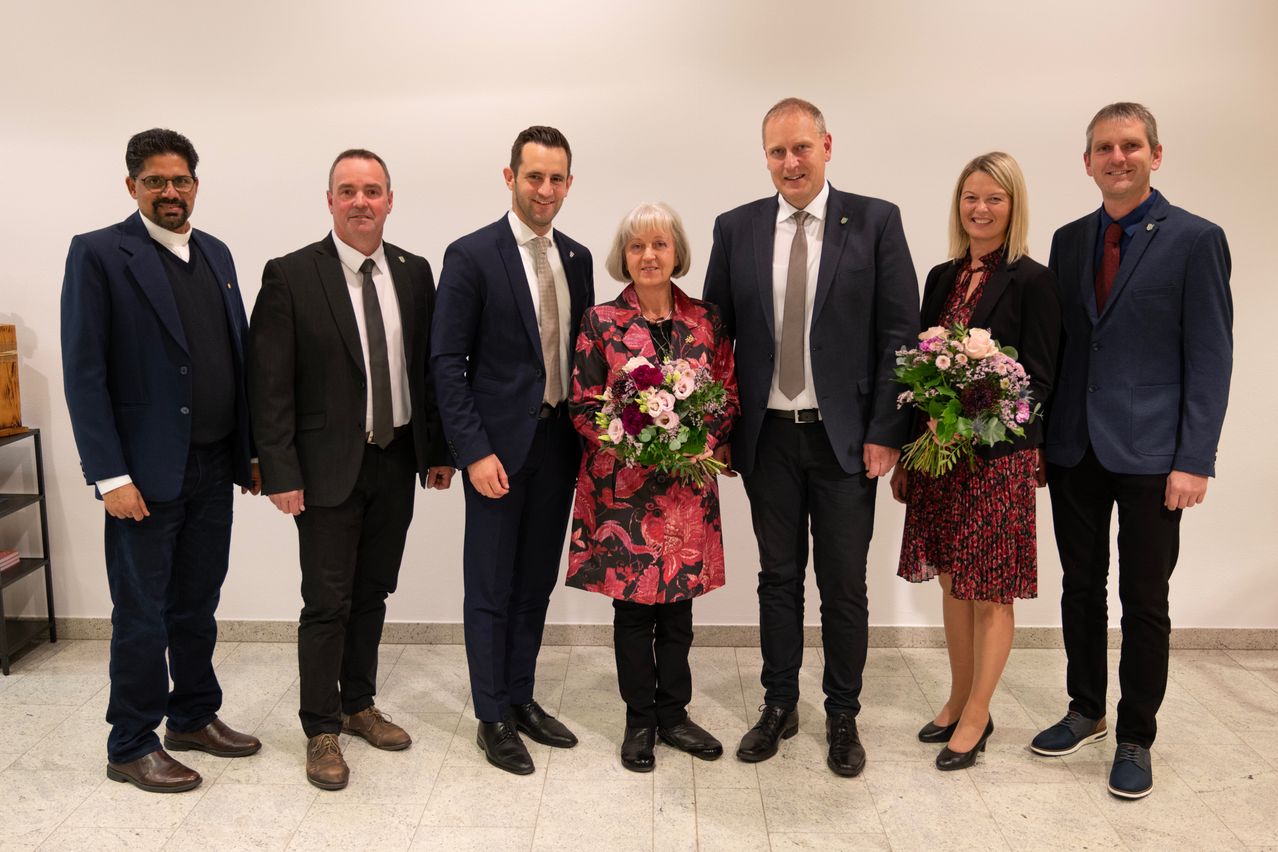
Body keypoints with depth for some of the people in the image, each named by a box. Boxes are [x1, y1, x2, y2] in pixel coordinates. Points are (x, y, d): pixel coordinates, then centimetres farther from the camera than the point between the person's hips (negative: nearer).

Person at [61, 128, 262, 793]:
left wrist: (252, 450, 9)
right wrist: (110, 475, -16)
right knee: (142, 613, 5)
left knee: (197, 604, 17)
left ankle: (194, 717, 33)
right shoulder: (98, 254, -7)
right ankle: (131, 747, 21)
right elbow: (83, 373, -11)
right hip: (147, 471, -6)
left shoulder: (215, 254, 12)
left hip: (214, 465, 6)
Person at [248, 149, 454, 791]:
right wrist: (280, 472, -13)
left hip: (397, 459, 4)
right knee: (327, 603, 2)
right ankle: (321, 731, 19)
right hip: (329, 466, -4)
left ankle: (358, 704, 34)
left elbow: (429, 368, 9)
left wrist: (438, 449, 6)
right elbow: (269, 384, -10)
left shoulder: (414, 273, 5)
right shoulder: (290, 276, -8)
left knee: (373, 593, 16)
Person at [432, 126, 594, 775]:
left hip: (559, 441, 6)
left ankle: (523, 699, 30)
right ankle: (493, 717, 20)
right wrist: (474, 451, -16)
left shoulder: (576, 258, 9)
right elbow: (448, 363, -10)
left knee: (537, 579, 15)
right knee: (491, 587, 5)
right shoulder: (471, 256, -8)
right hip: (500, 444, -5)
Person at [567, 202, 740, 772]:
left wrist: (706, 443, -10)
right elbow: (583, 405, -2)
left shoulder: (705, 320, 5)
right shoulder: (601, 322, -2)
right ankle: (640, 720, 23)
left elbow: (729, 396, 8)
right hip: (622, 484, -2)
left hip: (688, 486, 2)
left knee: (678, 603, 11)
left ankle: (673, 713, 28)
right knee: (633, 604, 6)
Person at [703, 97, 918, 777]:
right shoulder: (736, 229, 4)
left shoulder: (875, 222, -2)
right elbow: (717, 332, 6)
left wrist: (885, 432, -9)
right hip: (767, 435, 2)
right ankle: (778, 707, 28)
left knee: (844, 585, 8)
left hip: (845, 436, -2)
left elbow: (899, 333, -4)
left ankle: (843, 716, 25)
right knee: (778, 576, 13)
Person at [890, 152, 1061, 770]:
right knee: (952, 582, 15)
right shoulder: (942, 278, 10)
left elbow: (1039, 379, -11)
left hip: (999, 456, -6)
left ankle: (975, 718, 19)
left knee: (990, 592, 5)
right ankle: (958, 700, 31)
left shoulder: (1031, 281, -8)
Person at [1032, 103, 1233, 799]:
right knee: (1080, 586, 14)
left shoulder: (1195, 240, -4)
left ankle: (1136, 737, 21)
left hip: (1149, 454, -4)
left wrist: (1194, 461, -13)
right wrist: (1042, 435, 7)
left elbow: (1210, 358, -7)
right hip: (1075, 449, 5)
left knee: (1144, 600, 5)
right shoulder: (1069, 240, 10)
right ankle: (1086, 711, 32)